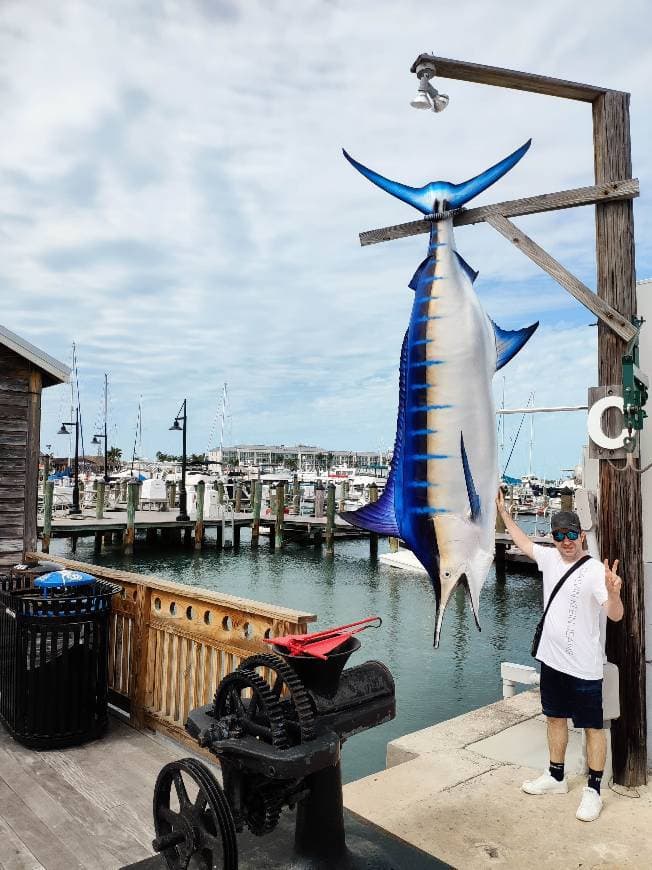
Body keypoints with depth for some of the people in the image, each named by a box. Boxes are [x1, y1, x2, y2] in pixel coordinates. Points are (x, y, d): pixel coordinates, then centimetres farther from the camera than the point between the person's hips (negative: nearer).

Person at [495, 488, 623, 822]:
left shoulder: (595, 570, -19)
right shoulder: (549, 558, 0)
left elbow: (615, 615, -27)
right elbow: (523, 541, 18)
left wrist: (613, 592, -49)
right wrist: (503, 511, 22)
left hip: (584, 667, -7)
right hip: (552, 659, 7)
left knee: (592, 727, 7)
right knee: (555, 718, 20)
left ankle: (593, 790, 21)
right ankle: (556, 777, 36)